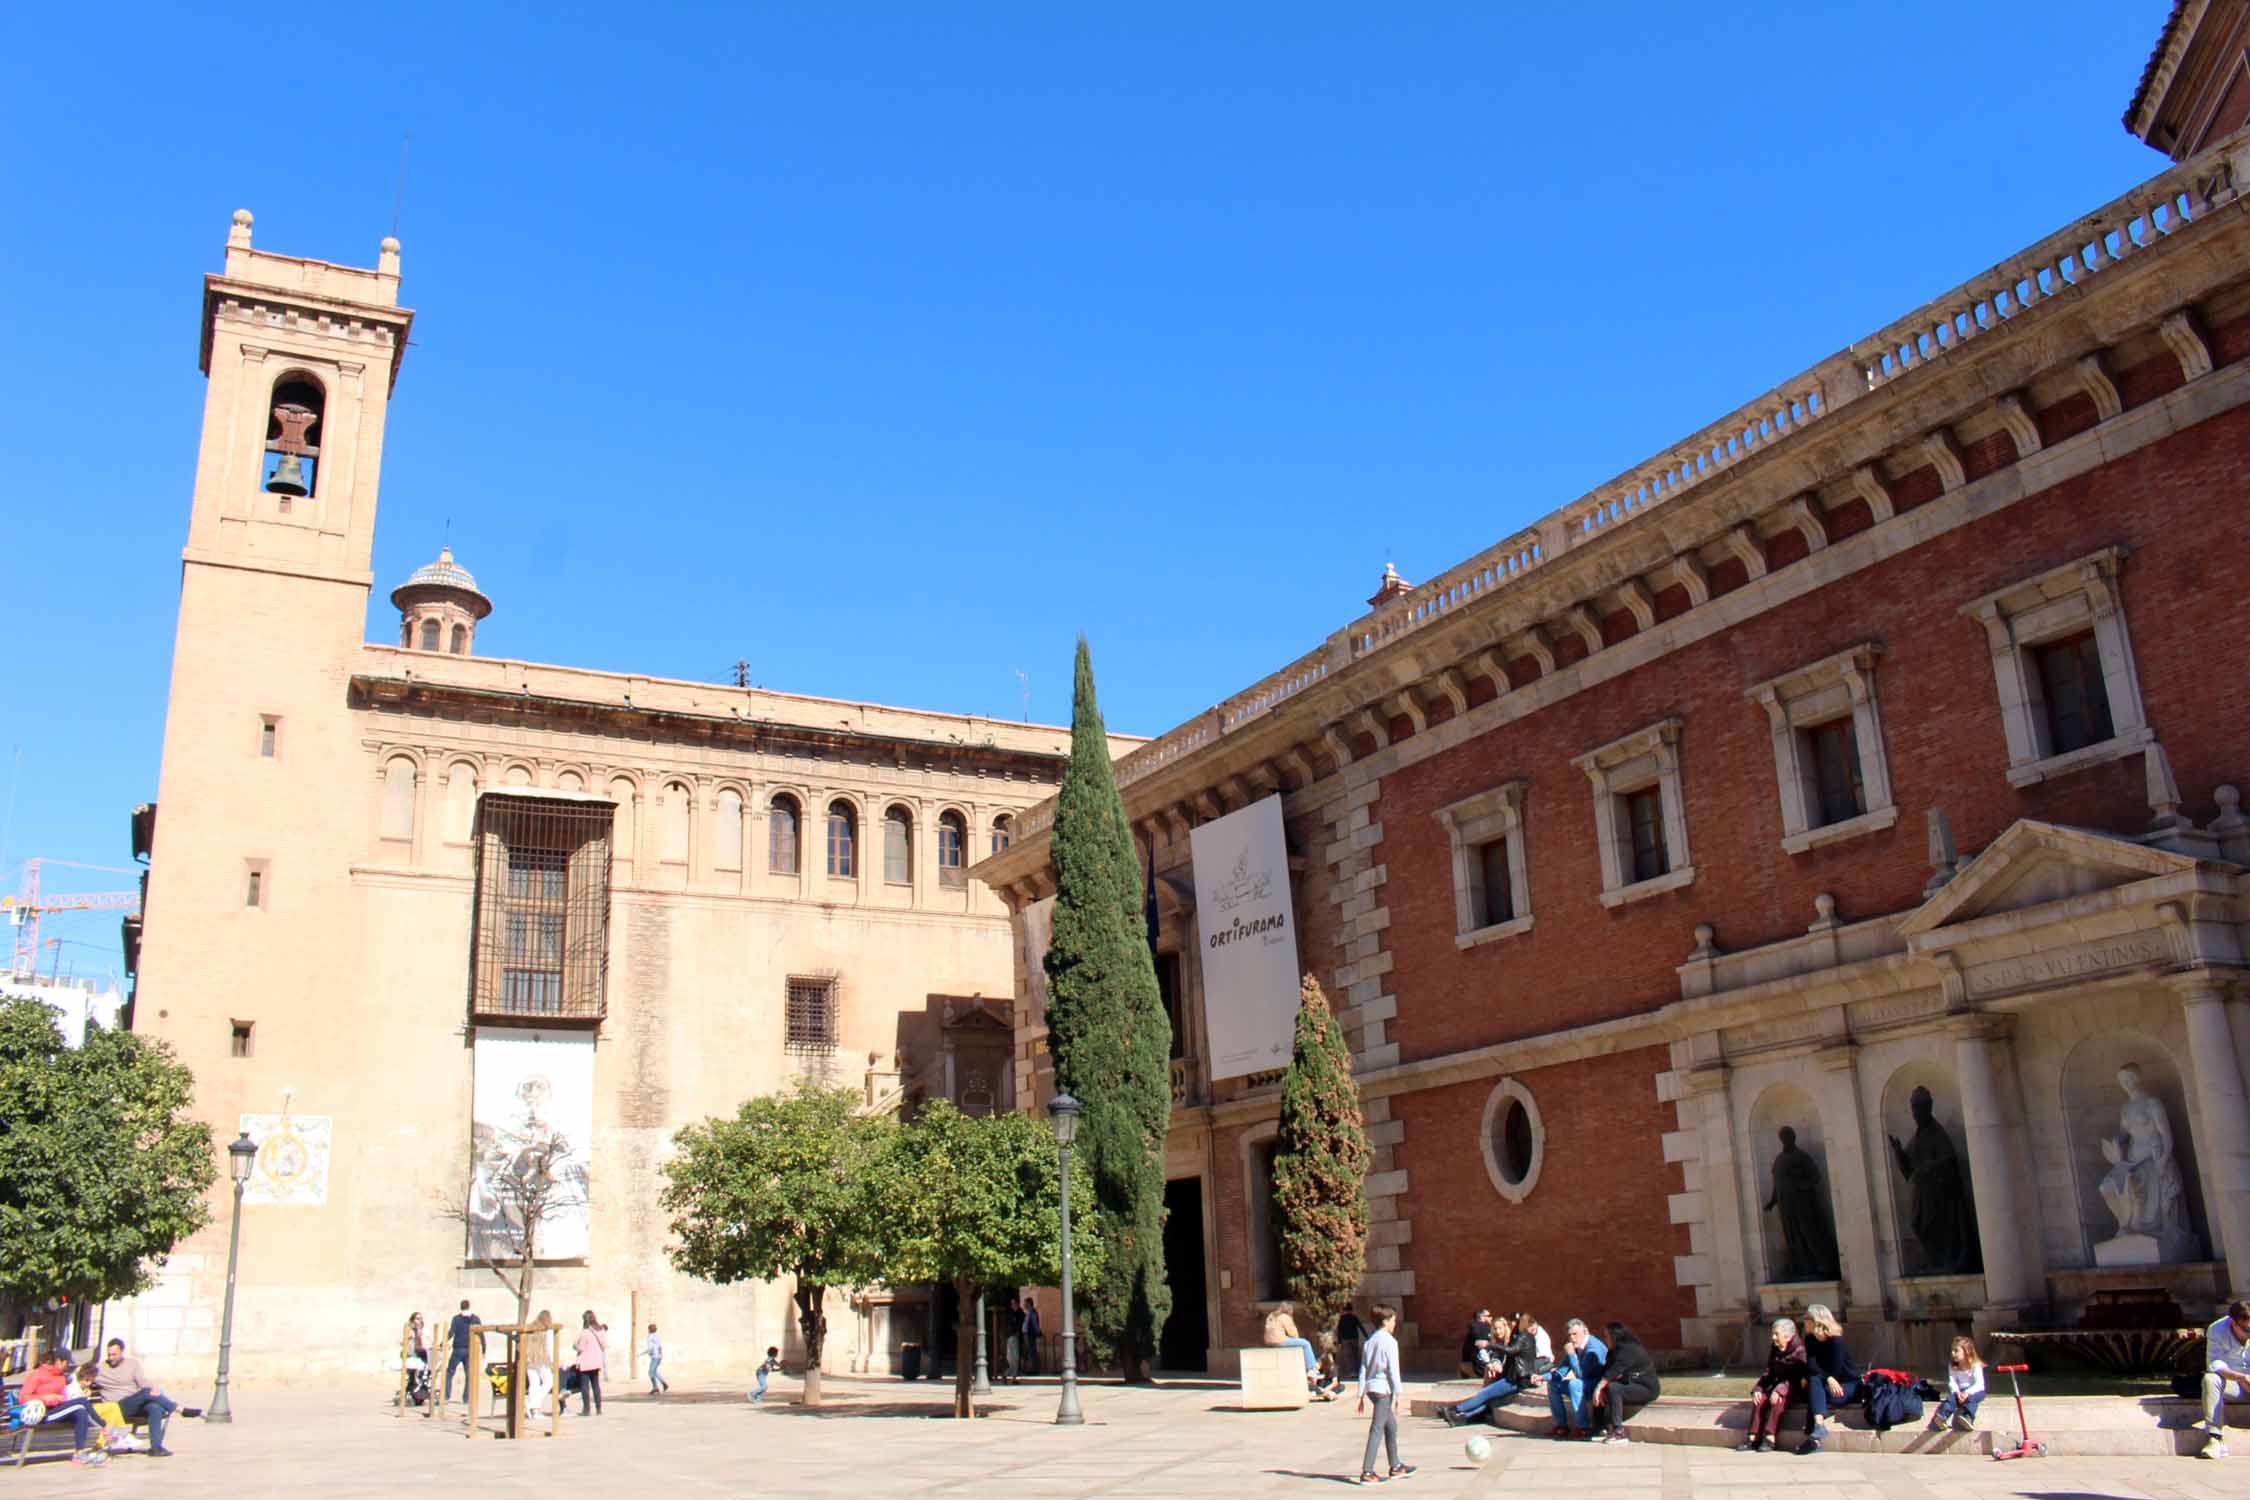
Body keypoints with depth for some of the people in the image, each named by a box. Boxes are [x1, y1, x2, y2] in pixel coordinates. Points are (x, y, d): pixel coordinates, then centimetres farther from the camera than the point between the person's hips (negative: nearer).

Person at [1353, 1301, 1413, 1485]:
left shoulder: (1370, 1340, 11)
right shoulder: (1389, 1341, -11)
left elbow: (1363, 1369, 11)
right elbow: (1393, 1370, -14)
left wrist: (1361, 1394, 13)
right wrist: (1397, 1394, -11)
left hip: (1371, 1387, 8)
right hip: (1384, 1388, -8)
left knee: (1391, 1426, 20)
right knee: (1377, 1429, -8)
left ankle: (1395, 1467, 29)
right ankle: (1367, 1472, -11)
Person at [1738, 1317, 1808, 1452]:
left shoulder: (1799, 1350, -13)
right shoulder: (1774, 1350, 10)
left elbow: (1797, 1377, -21)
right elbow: (1768, 1373, 11)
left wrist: (1780, 1390, -32)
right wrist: (1757, 1389, -6)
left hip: (1794, 1390, -7)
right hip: (1777, 1385, 7)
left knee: (1778, 1399, -33)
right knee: (1759, 1398, -18)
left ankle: (1770, 1439, -34)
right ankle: (1752, 1438, -22)